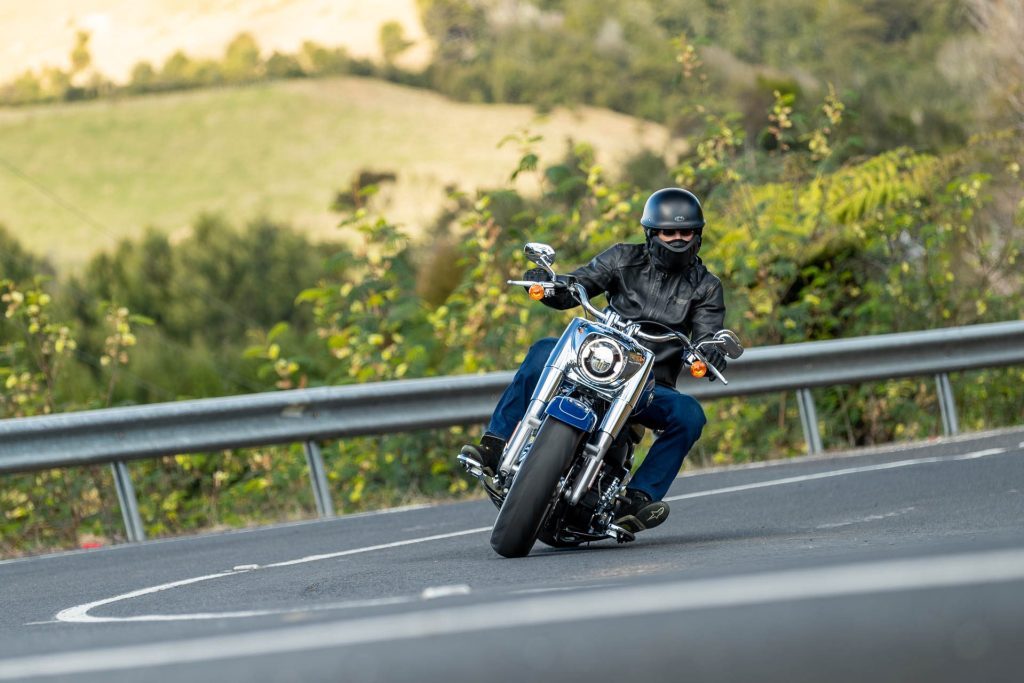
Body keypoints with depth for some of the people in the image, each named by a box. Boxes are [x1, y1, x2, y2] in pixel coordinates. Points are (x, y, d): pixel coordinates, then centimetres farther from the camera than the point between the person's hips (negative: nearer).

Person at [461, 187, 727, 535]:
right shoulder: (625, 259, 8)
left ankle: (637, 498, -31)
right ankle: (493, 446, -32)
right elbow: (571, 289, 1)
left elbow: (707, 335, -6)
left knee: (689, 415, -30)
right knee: (544, 351, -27)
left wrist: (712, 353, -32)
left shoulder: (706, 287, 7)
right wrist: (547, 284, -23)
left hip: (650, 386, 0)